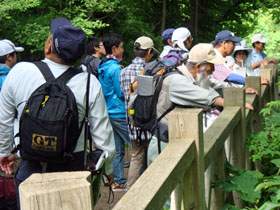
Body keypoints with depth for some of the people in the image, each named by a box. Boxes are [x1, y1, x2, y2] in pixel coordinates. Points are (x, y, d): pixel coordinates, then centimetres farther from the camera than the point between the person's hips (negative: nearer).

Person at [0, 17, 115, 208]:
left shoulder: (19, 72, -9)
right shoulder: (89, 83, -12)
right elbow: (102, 135, -6)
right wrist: (109, 169, 10)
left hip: (31, 169, 0)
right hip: (72, 167, 0)